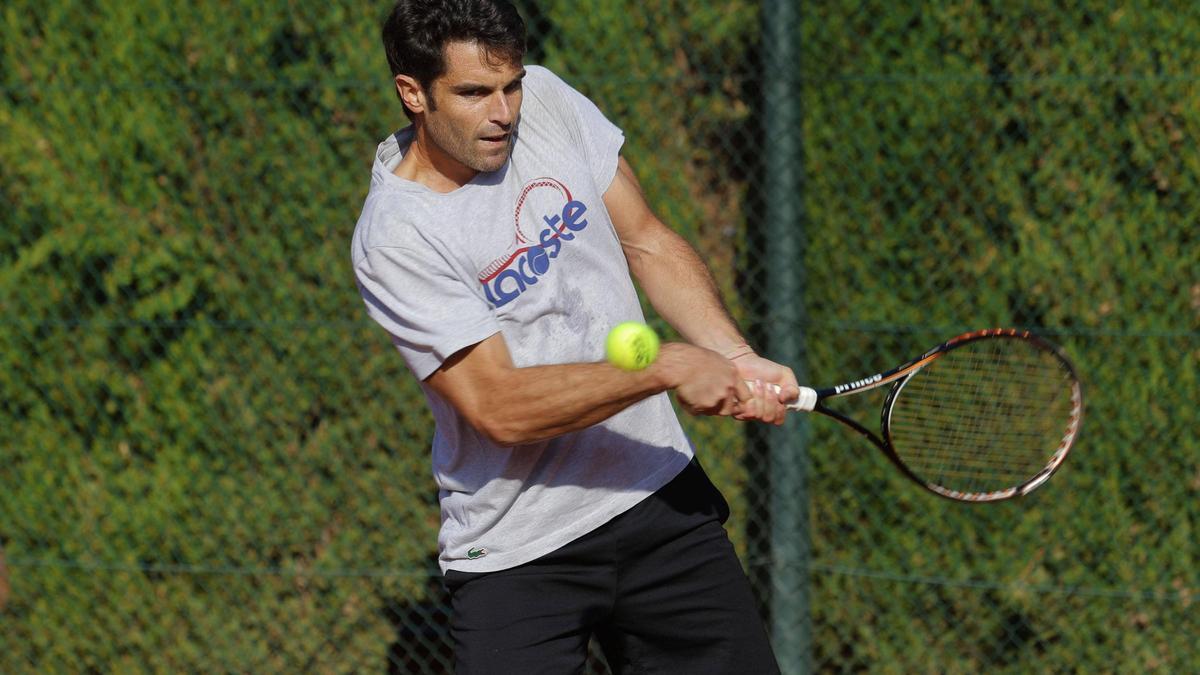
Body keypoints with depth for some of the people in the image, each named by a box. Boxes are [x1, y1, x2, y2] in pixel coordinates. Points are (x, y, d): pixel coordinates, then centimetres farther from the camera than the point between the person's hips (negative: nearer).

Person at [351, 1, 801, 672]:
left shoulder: (547, 101, -1)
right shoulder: (395, 238, -19)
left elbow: (648, 240, 9)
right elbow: (500, 408, -23)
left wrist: (737, 360, -5)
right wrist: (668, 369, -26)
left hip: (664, 500, 6)